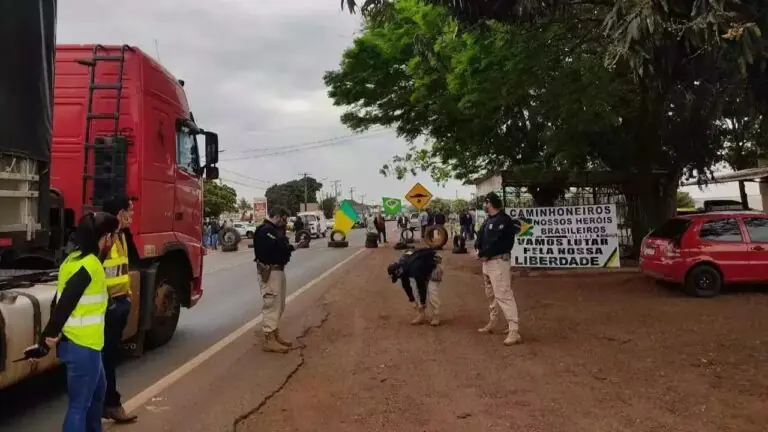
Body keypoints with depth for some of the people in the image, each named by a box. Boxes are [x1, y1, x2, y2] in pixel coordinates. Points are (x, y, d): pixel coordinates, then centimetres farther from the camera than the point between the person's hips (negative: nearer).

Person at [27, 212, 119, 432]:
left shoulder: (74, 259, 8)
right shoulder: (90, 265, -22)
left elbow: (60, 302, 10)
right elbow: (63, 305, -24)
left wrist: (50, 338, 12)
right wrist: (47, 341, -14)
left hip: (74, 342, 10)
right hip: (82, 346, -10)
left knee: (98, 389, 26)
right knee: (79, 404, 3)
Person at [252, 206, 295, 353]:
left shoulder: (273, 230, 17)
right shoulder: (265, 231, -17)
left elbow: (280, 246, 11)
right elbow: (278, 247, -26)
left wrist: (287, 247, -9)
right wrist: (289, 248, -9)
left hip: (277, 270, 11)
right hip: (270, 272, -11)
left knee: (278, 305, 17)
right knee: (271, 305, -7)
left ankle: (275, 335, 28)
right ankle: (269, 340, -1)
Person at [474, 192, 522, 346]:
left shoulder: (503, 220, -17)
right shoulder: (488, 220, 13)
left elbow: (496, 243, -23)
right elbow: (480, 236, 12)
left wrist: (484, 254, -14)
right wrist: (479, 249, -7)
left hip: (499, 261, -10)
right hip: (487, 262, 10)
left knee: (503, 295, -15)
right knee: (491, 295, 21)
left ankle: (513, 331, -15)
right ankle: (492, 324, 36)